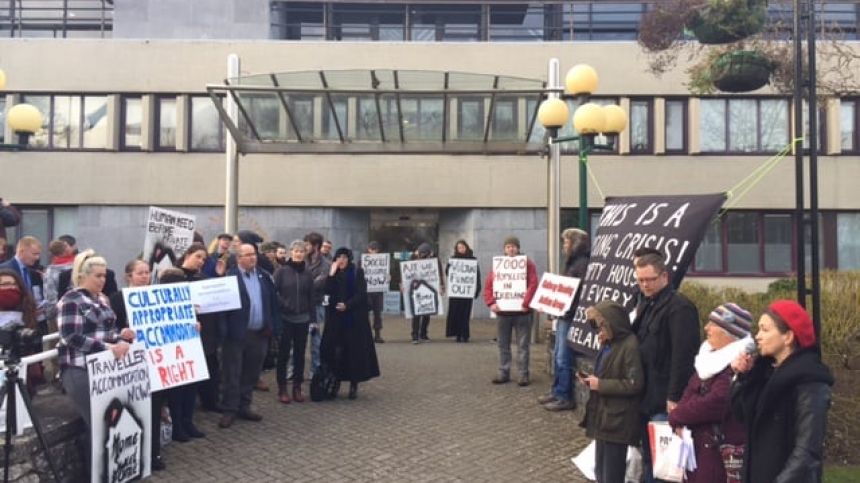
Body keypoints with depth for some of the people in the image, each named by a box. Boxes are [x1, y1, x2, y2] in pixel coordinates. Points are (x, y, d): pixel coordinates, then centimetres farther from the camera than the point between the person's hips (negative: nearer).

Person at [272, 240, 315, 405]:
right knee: (283, 354, 4)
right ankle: (282, 389, 13)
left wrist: (313, 318, 5)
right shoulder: (281, 271, -4)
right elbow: (273, 293, -5)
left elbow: (311, 297, 7)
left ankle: (297, 388, 18)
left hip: (302, 319, 3)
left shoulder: (307, 273, 5)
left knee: (300, 354, 8)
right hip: (284, 319, -3)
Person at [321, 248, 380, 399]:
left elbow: (361, 294, -8)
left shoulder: (357, 273, -1)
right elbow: (327, 291, -6)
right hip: (335, 318, 3)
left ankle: (354, 384, 5)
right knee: (335, 350, -2)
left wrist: (347, 305, -19)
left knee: (355, 350, -2)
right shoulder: (333, 274, 10)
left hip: (354, 317, -3)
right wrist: (332, 273, -12)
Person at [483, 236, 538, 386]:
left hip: (521, 311, -3)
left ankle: (523, 375, 7)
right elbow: (488, 286, 4)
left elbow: (533, 284, -11)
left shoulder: (527, 263, -1)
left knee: (522, 345, 2)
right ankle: (503, 373, 18)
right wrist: (491, 303, -10)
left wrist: (526, 303, -19)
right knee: (503, 345, 10)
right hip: (502, 311, 4)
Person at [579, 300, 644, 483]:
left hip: (617, 420, -9)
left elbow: (635, 384, -22)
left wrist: (600, 384, -19)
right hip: (603, 416, 9)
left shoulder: (630, 346, -18)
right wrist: (592, 380, 3)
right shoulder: (608, 344, 10)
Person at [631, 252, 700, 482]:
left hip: (664, 400, -9)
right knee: (648, 458, 16)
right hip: (646, 396, 9)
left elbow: (683, 356, -20)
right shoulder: (646, 304, 15)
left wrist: (674, 396, -21)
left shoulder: (679, 307, -14)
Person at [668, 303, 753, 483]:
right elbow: (690, 392, 12)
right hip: (698, 447, 9)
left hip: (724, 453, -9)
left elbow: (715, 404, -26)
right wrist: (680, 418, -8)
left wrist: (676, 416, -11)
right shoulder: (710, 357, 13)